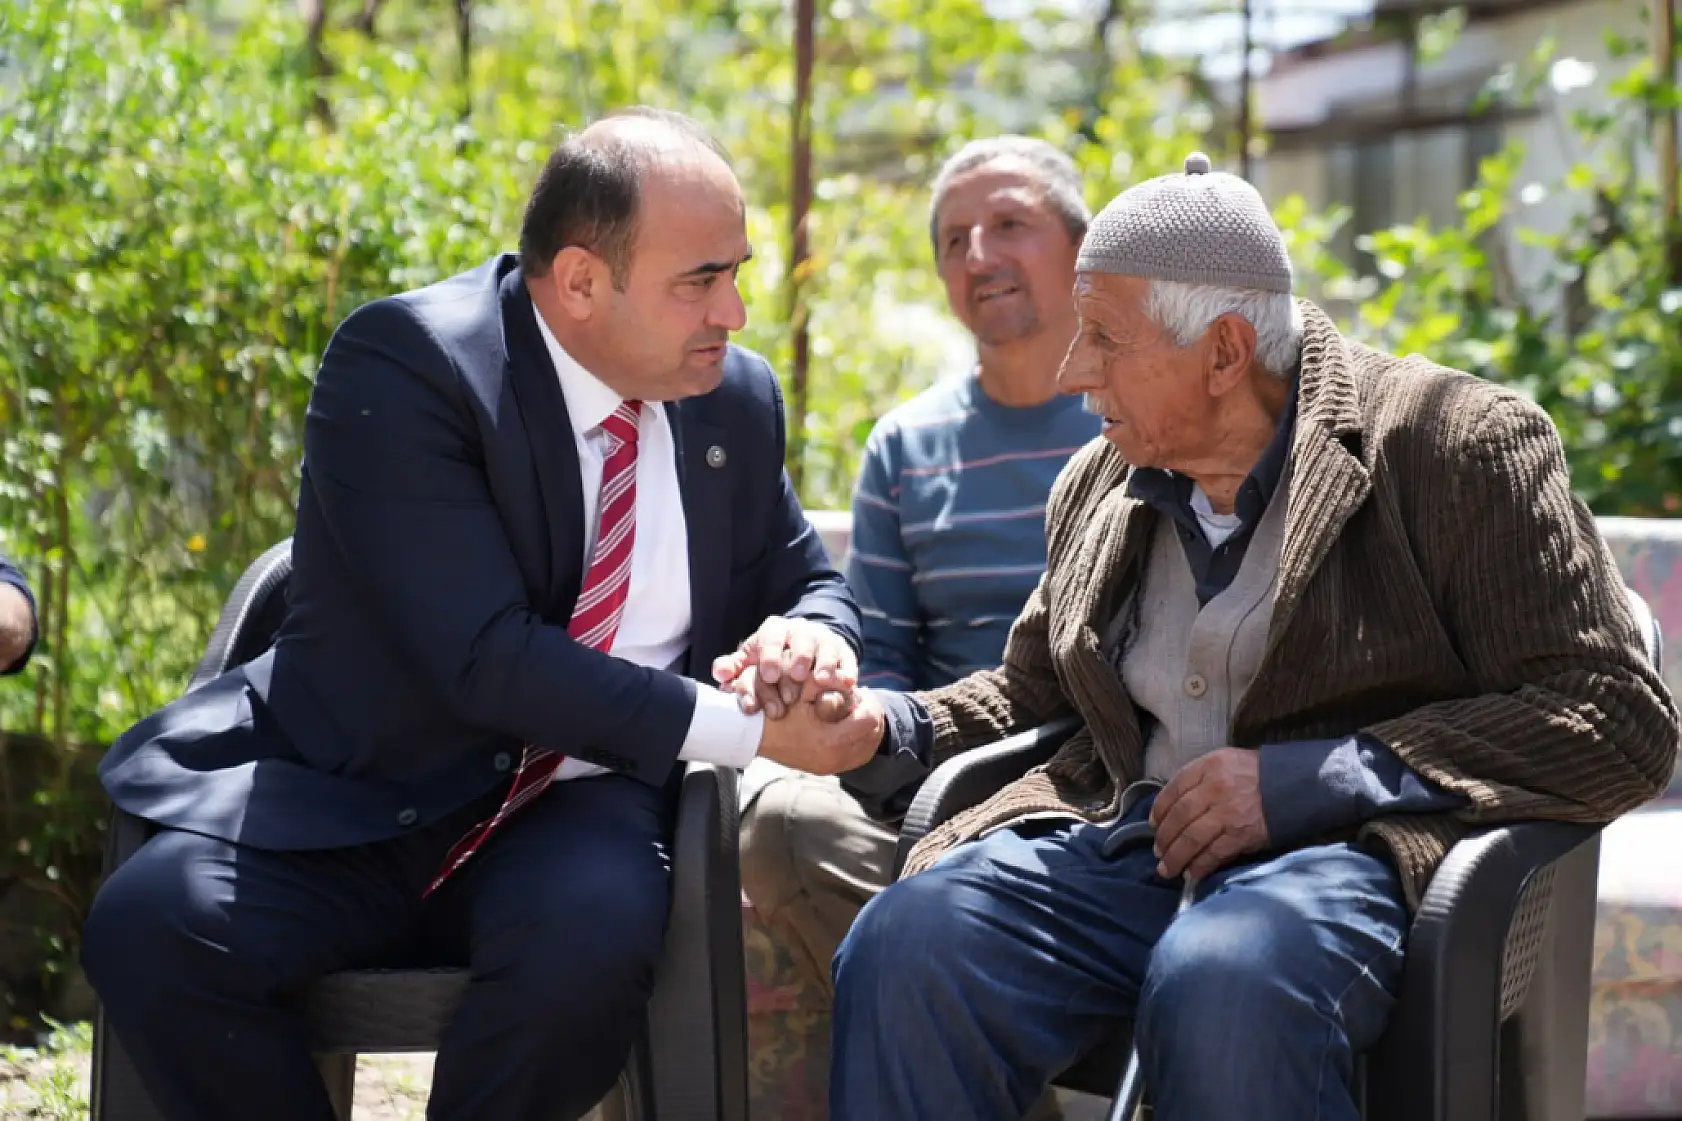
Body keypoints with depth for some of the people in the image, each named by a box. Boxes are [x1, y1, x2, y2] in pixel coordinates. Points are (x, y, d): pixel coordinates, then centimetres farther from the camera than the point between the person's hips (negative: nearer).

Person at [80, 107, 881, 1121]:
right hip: (361, 801, -2)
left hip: (580, 814, 2)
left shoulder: (738, 400, 6)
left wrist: (809, 641, -7)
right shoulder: (401, 364, -13)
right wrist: (742, 728, -20)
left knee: (593, 935, -33)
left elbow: (811, 584, 20)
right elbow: (483, 656, -21)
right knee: (152, 924, -29)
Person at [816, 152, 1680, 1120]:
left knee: (1221, 985, -39)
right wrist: (887, 724, 9)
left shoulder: (1455, 441, -1)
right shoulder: (1101, 482, 18)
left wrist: (1310, 779, -14)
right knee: (905, 941, -26)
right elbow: (1033, 690, 32)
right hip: (1125, 841, 5)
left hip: (1344, 852, -5)